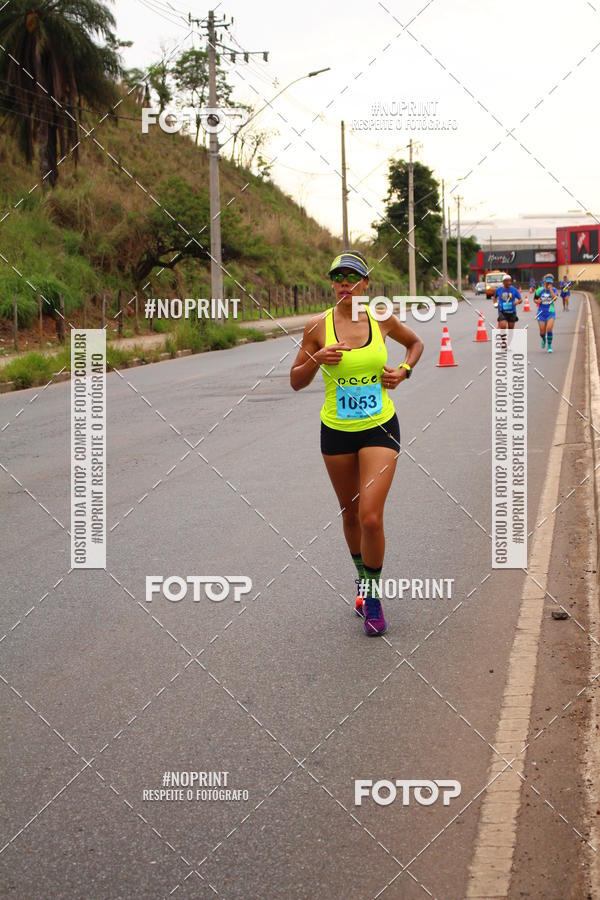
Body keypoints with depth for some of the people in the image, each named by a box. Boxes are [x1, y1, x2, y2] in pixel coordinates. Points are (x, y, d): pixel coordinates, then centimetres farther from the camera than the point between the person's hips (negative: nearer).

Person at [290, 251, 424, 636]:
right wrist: (316, 359, -19)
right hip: (337, 431, 1)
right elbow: (296, 381, 0)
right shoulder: (319, 326, -7)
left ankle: (372, 598, 6)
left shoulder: (382, 319, -4)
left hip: (380, 428, -1)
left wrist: (404, 371, -1)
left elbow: (415, 342, 17)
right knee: (351, 515, 14)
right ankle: (364, 580, 39)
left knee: (371, 517, -12)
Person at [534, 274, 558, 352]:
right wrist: (537, 301, -11)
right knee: (542, 332, 1)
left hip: (551, 312, -1)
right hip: (541, 313, 1)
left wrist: (550, 289, -21)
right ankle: (543, 339, 39)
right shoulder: (540, 290, -1)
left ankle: (549, 346, -3)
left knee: (549, 328, -19)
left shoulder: (554, 290, -3)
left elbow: (554, 298, -22)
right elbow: (535, 299, 11)